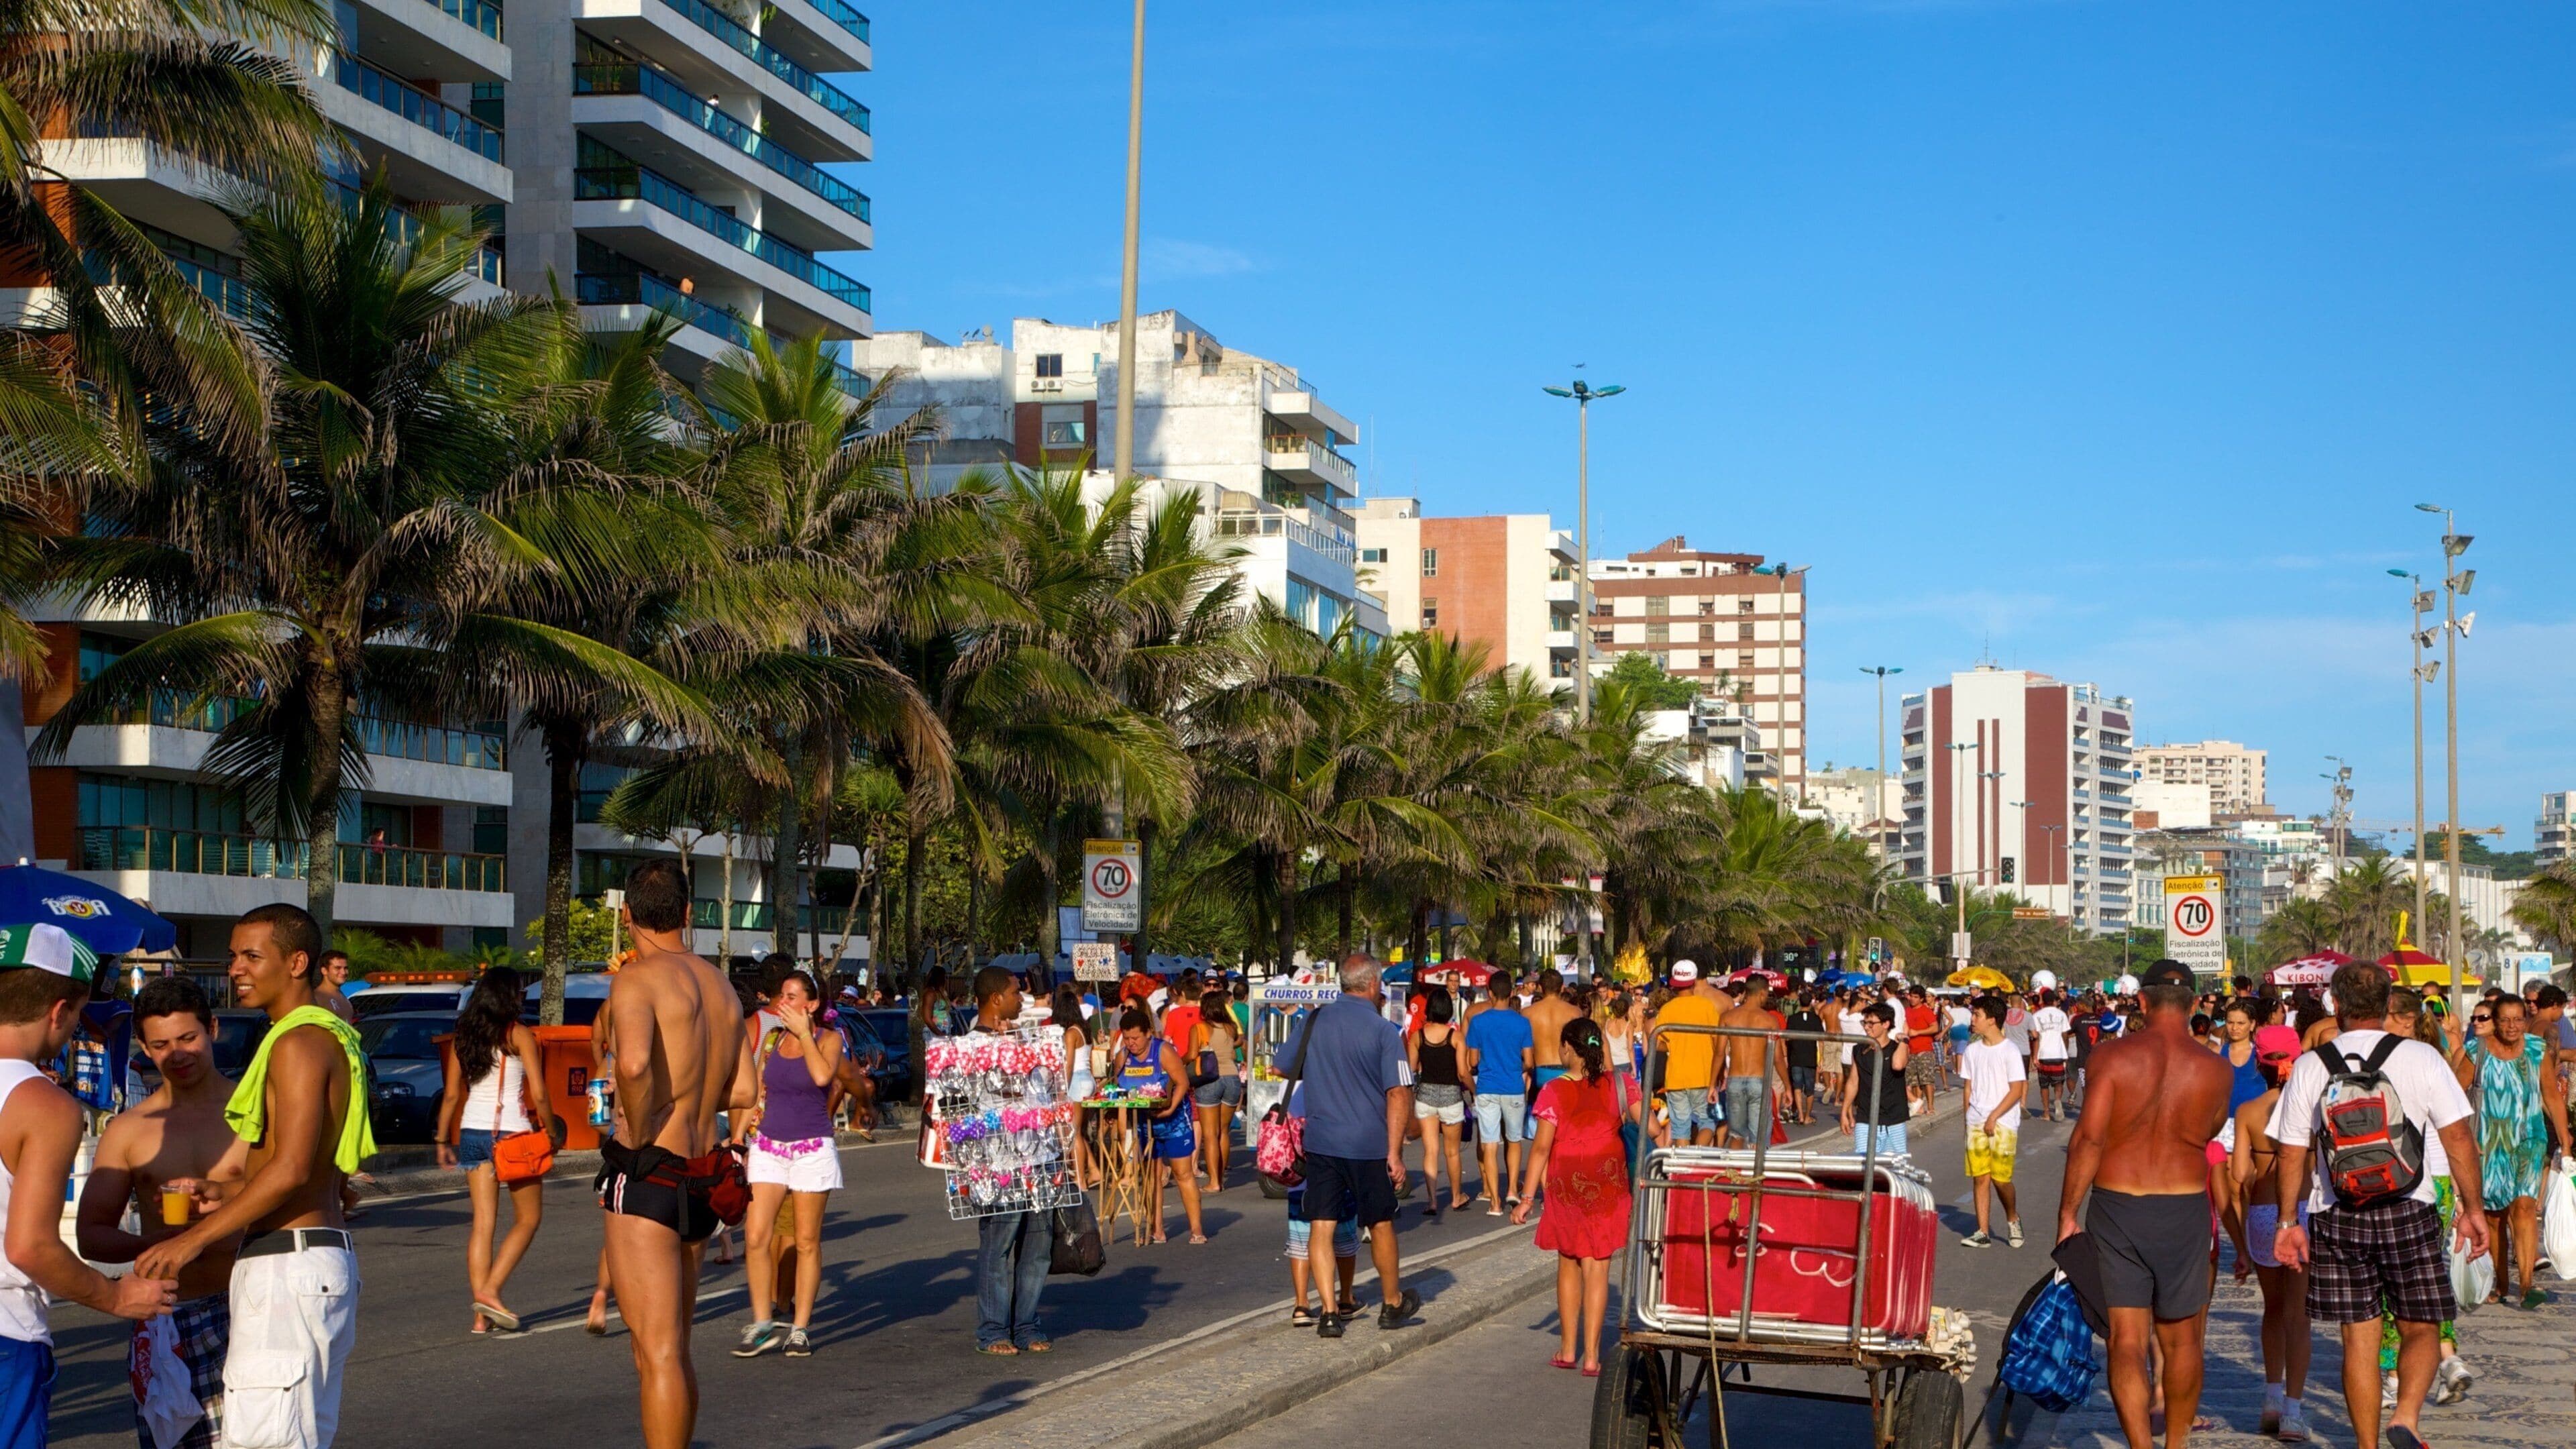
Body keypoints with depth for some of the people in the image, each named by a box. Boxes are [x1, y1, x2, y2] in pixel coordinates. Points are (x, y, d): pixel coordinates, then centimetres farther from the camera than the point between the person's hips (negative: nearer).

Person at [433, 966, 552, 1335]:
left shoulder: (464, 1037, 7)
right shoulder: (519, 1036, -7)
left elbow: (451, 1095, 7)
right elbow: (538, 1095, -11)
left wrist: (443, 1141, 14)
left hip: (472, 1133, 5)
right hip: (513, 1132, -5)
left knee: (483, 1223, 6)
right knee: (528, 1218, 10)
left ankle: (482, 1314, 2)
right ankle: (490, 1291, -4)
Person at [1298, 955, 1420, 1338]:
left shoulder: (1315, 1020, 2)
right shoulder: (1384, 1031, -9)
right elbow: (1398, 1094, -13)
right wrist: (1395, 1152, -10)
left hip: (1319, 1140, 2)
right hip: (1368, 1143, -2)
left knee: (1322, 1227, 5)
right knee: (1380, 1225, 14)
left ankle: (1329, 1311, 1)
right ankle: (1393, 1304, 28)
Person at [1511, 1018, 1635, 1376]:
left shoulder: (1554, 1091, -10)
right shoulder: (1616, 1084, -4)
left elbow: (1542, 1147, -11)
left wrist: (1527, 1197, -7)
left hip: (1566, 1184, -1)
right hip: (1608, 1181, 1)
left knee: (1568, 1264, 15)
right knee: (1597, 1267, 3)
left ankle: (1568, 1349, 21)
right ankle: (1591, 1355, 0)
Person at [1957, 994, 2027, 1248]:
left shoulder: (2010, 1052, -7)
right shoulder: (1972, 1050, 10)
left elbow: (2017, 1090, -10)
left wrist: (1994, 1117, -13)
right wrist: (1968, 1119, 9)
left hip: (2003, 1124, -5)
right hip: (1976, 1123, 5)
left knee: (2000, 1177, -7)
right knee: (1980, 1177, 1)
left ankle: (2012, 1218, 19)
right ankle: (1982, 1232, 3)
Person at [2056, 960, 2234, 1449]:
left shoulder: (2113, 1056, -8)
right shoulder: (2214, 1069, -4)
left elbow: (2088, 1138, -13)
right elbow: (2209, 1131, 12)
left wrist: (2068, 1212, -7)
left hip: (2116, 1206, -1)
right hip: (2184, 1209, 1)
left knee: (2126, 1340, 1)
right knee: (2181, 1338, 17)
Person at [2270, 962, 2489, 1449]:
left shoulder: (2309, 1068, 1)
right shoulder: (2422, 1058, -3)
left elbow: (2291, 1154, 2)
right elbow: (2459, 1139, -5)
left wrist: (2287, 1220, 9)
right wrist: (2473, 1207, 3)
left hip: (2336, 1215, 1)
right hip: (2408, 1211, -1)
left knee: (2358, 1337, 8)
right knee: (2421, 1328, 9)